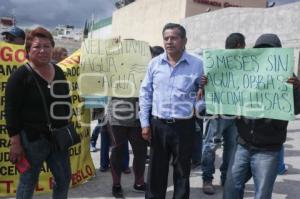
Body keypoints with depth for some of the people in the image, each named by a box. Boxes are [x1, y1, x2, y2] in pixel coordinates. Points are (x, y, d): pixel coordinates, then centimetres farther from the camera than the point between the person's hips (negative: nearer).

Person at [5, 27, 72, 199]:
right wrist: (15, 143, -16)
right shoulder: (21, 75, -11)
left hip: (58, 137, 6)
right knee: (28, 182, 7)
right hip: (32, 138, -6)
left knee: (64, 178, 15)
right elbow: (12, 112, -13)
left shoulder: (59, 72, 8)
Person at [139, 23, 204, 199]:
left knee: (182, 172, 13)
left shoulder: (197, 64, -4)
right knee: (156, 170, 13)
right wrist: (145, 123, 2)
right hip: (158, 124, 2)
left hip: (184, 126, -2)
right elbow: (145, 93, 6)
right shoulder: (155, 63, 3)